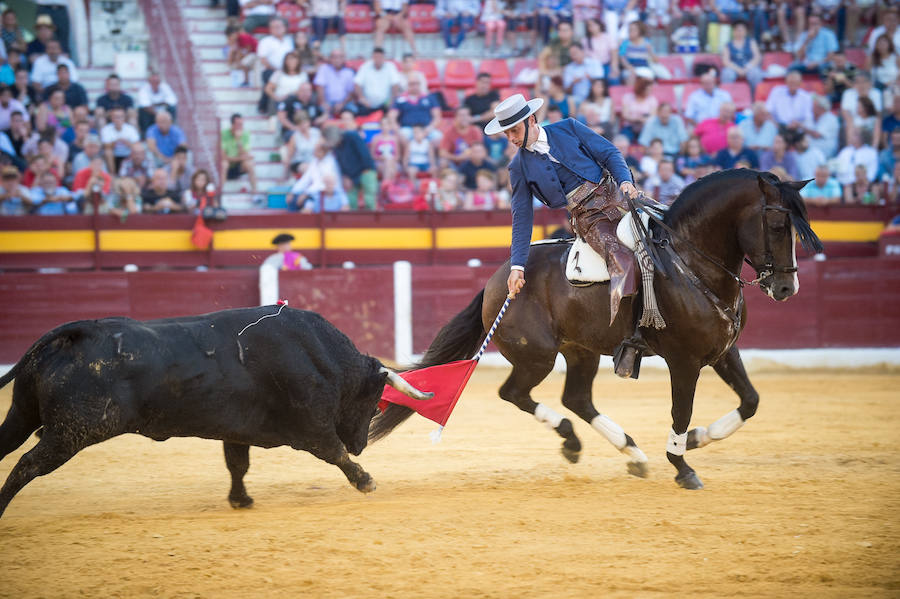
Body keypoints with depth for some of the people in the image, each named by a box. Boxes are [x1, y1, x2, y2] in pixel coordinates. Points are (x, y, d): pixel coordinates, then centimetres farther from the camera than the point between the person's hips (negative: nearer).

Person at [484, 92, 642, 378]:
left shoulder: (568, 129, 6)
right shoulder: (519, 167, 7)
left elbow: (609, 153, 7)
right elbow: (522, 218, 8)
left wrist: (625, 181, -12)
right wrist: (518, 265, 2)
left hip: (612, 196, 2)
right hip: (587, 219, -2)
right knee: (622, 259, -27)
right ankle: (627, 338, -28)